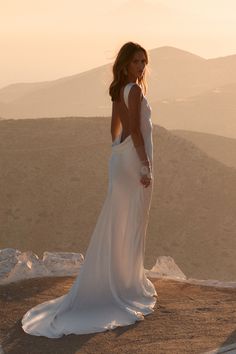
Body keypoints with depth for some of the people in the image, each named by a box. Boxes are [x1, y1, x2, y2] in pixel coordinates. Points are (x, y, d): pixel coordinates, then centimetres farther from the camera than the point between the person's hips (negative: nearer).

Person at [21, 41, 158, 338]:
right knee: (132, 225, 0)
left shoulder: (119, 90, 12)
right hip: (134, 160, -9)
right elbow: (136, 131, -21)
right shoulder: (135, 90, -15)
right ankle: (128, 284, 9)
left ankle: (114, 279, 26)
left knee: (117, 224, 15)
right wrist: (145, 165, -20)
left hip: (120, 158, 9)